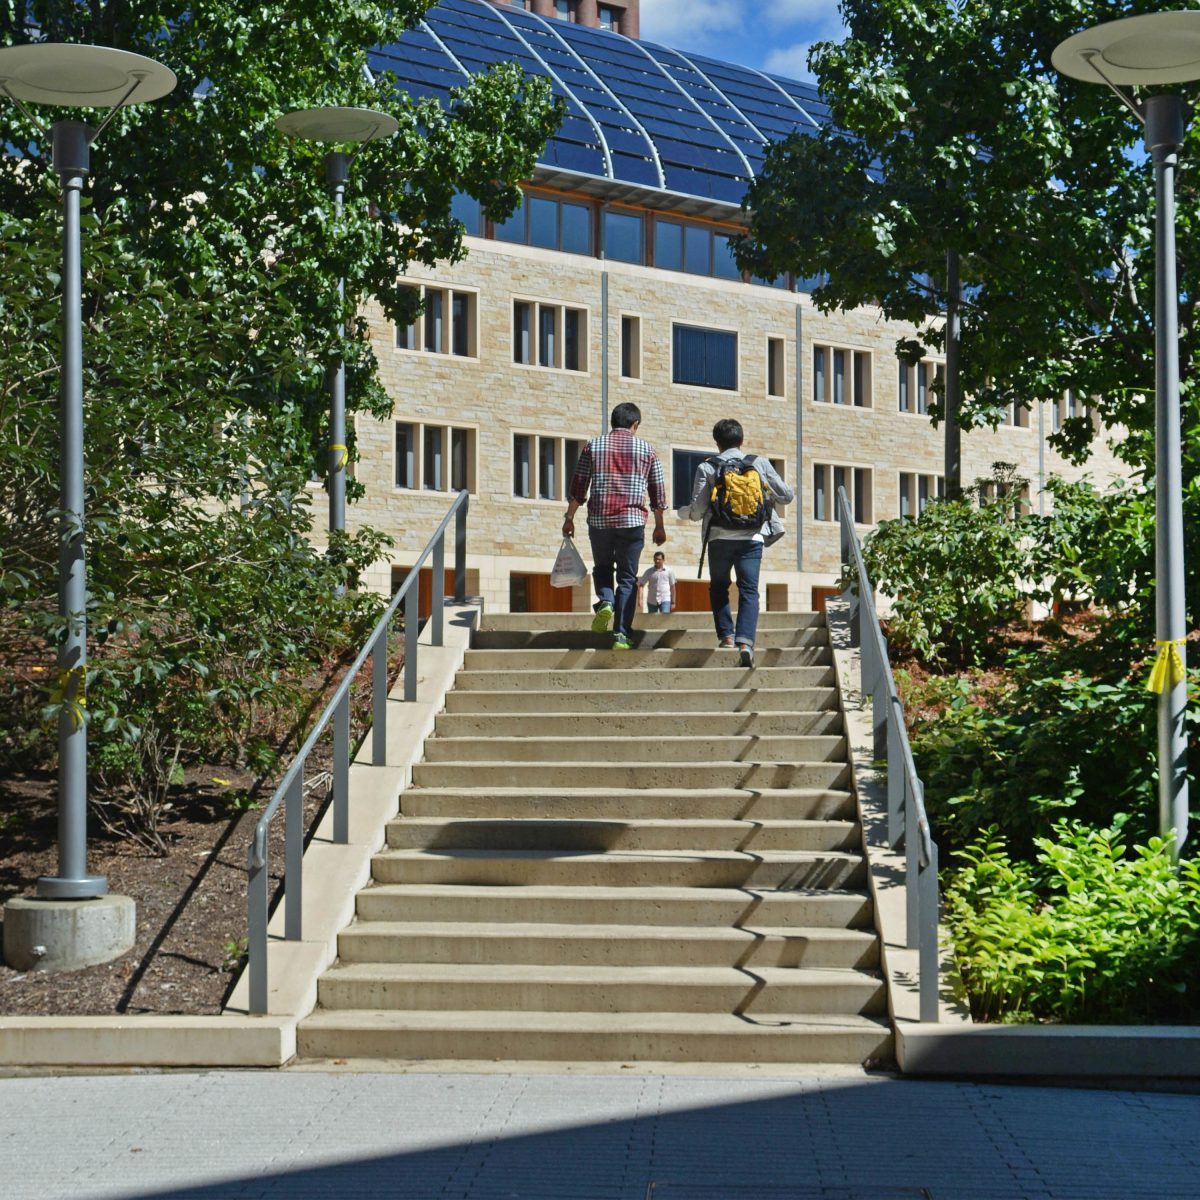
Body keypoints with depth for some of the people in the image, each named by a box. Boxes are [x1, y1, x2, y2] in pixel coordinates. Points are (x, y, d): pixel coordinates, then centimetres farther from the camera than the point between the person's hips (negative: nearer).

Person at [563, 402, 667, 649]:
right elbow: (658, 490, 8)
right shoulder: (646, 449, 6)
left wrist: (569, 517, 11)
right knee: (627, 578, 5)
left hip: (599, 520, 1)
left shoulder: (593, 446, 6)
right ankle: (621, 634, -5)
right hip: (632, 521, -1)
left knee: (602, 567, 22)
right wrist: (659, 526, 16)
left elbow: (578, 485, 4)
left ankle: (605, 602, -7)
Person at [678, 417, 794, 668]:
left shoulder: (706, 468, 2)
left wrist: (685, 513, 19)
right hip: (752, 537, 0)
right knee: (749, 591, -1)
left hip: (719, 537, 0)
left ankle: (726, 636, 7)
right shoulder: (759, 463, 6)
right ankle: (745, 642, -18)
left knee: (718, 588, 18)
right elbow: (786, 496, 7)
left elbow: (697, 510, -3)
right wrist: (770, 500, 29)